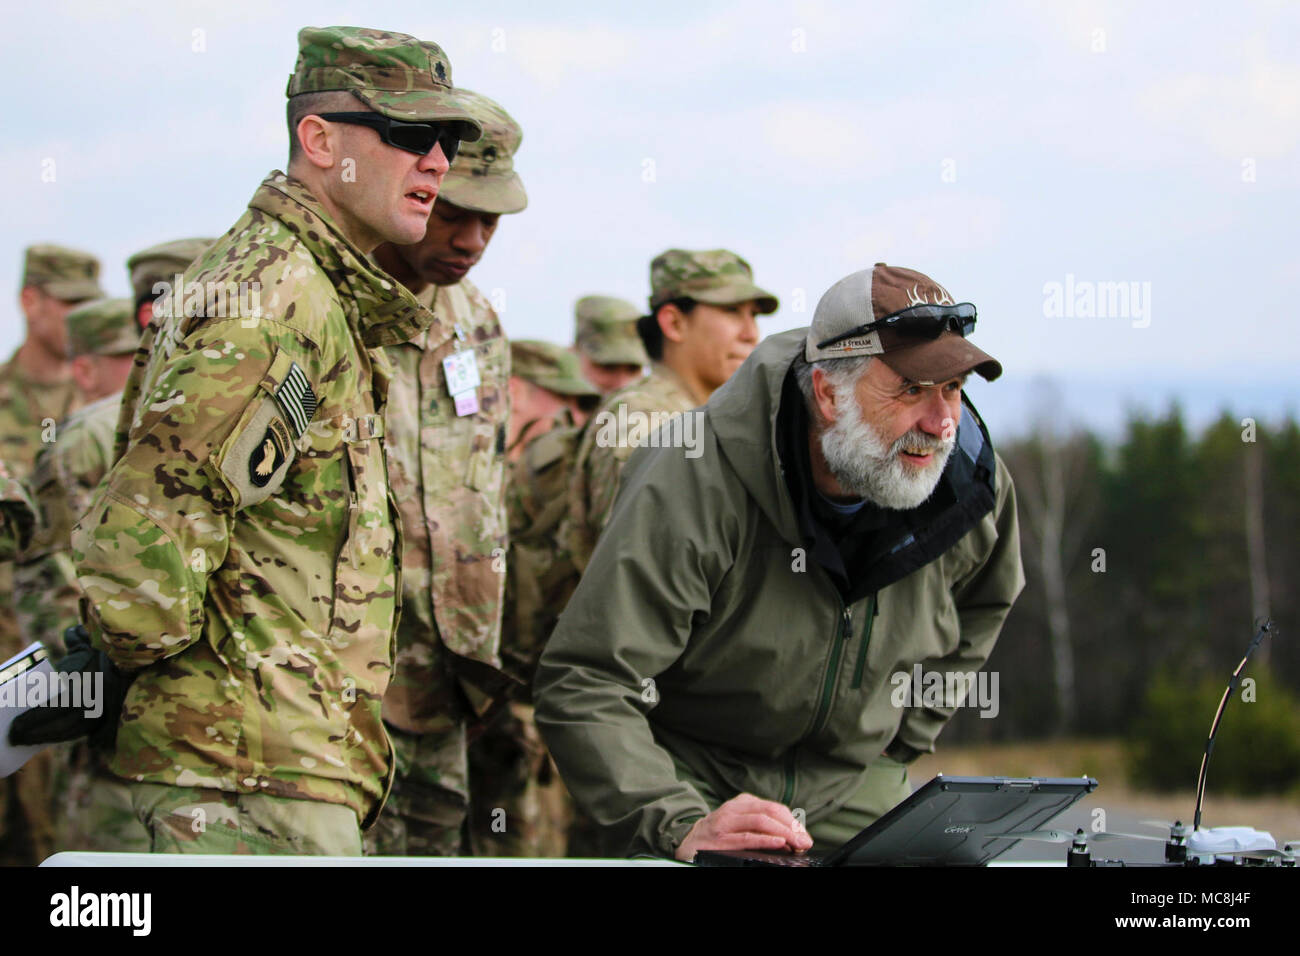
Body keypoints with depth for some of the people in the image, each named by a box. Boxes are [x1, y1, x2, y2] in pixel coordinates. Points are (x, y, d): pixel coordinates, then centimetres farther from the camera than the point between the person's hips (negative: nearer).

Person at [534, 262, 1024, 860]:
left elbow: (982, 603, 17)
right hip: (689, 781, -5)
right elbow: (583, 687, -28)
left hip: (855, 787, 5)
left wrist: (902, 737, 11)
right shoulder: (697, 486, -26)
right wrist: (681, 826, -40)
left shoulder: (969, 478, -9)